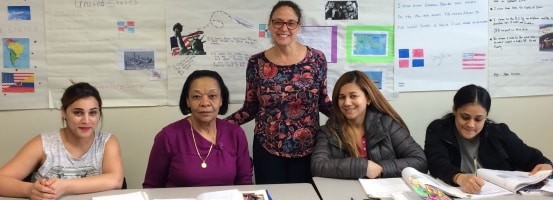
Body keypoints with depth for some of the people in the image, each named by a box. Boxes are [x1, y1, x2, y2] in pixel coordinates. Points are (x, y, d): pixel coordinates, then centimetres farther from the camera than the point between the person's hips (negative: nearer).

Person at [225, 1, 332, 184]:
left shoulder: (316, 58, -5)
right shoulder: (256, 63, -4)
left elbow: (323, 102, 3)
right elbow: (250, 109, 1)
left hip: (307, 149, 0)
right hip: (267, 149, 0)